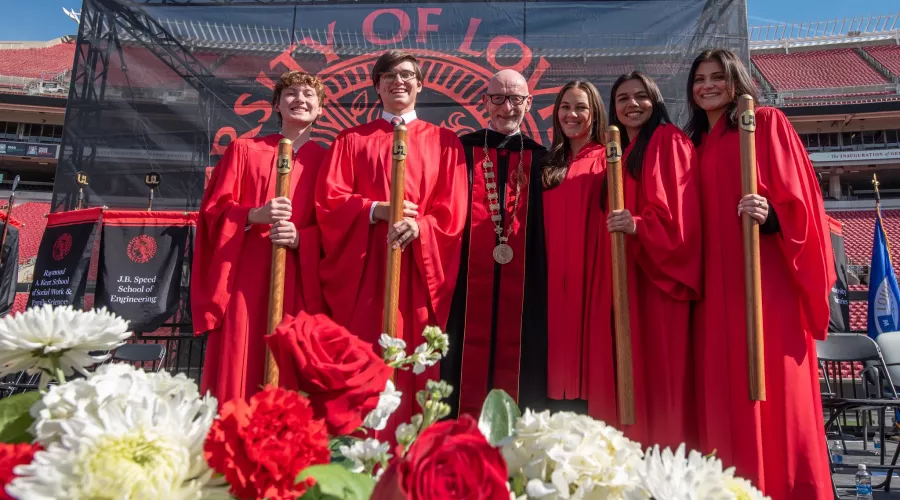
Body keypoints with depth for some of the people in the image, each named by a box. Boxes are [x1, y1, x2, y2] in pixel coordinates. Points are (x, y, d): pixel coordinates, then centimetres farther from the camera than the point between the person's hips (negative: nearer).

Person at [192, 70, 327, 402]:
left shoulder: (327, 161, 11)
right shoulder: (243, 150, 11)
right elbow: (214, 208, 5)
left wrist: (300, 238, -13)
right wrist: (254, 215, -14)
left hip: (301, 283, 1)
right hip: (245, 277, 0)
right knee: (238, 367, -3)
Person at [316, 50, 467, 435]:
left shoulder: (444, 142, 14)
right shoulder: (351, 140, 15)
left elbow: (453, 211, 3)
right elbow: (329, 201, 3)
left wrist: (418, 226, -16)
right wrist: (377, 210, -13)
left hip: (419, 270, 0)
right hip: (364, 267, 0)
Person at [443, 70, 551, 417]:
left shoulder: (541, 159, 11)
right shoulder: (462, 151, 7)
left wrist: (547, 285, 2)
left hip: (524, 290, 2)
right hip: (470, 285, -1)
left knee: (519, 374, 6)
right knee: (468, 375, 2)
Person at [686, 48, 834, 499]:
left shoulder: (767, 123, 4)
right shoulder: (694, 143, 19)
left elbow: (797, 195, -5)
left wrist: (770, 214, -24)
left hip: (767, 279, -5)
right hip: (715, 283, 5)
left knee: (774, 392, -5)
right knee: (722, 393, 5)